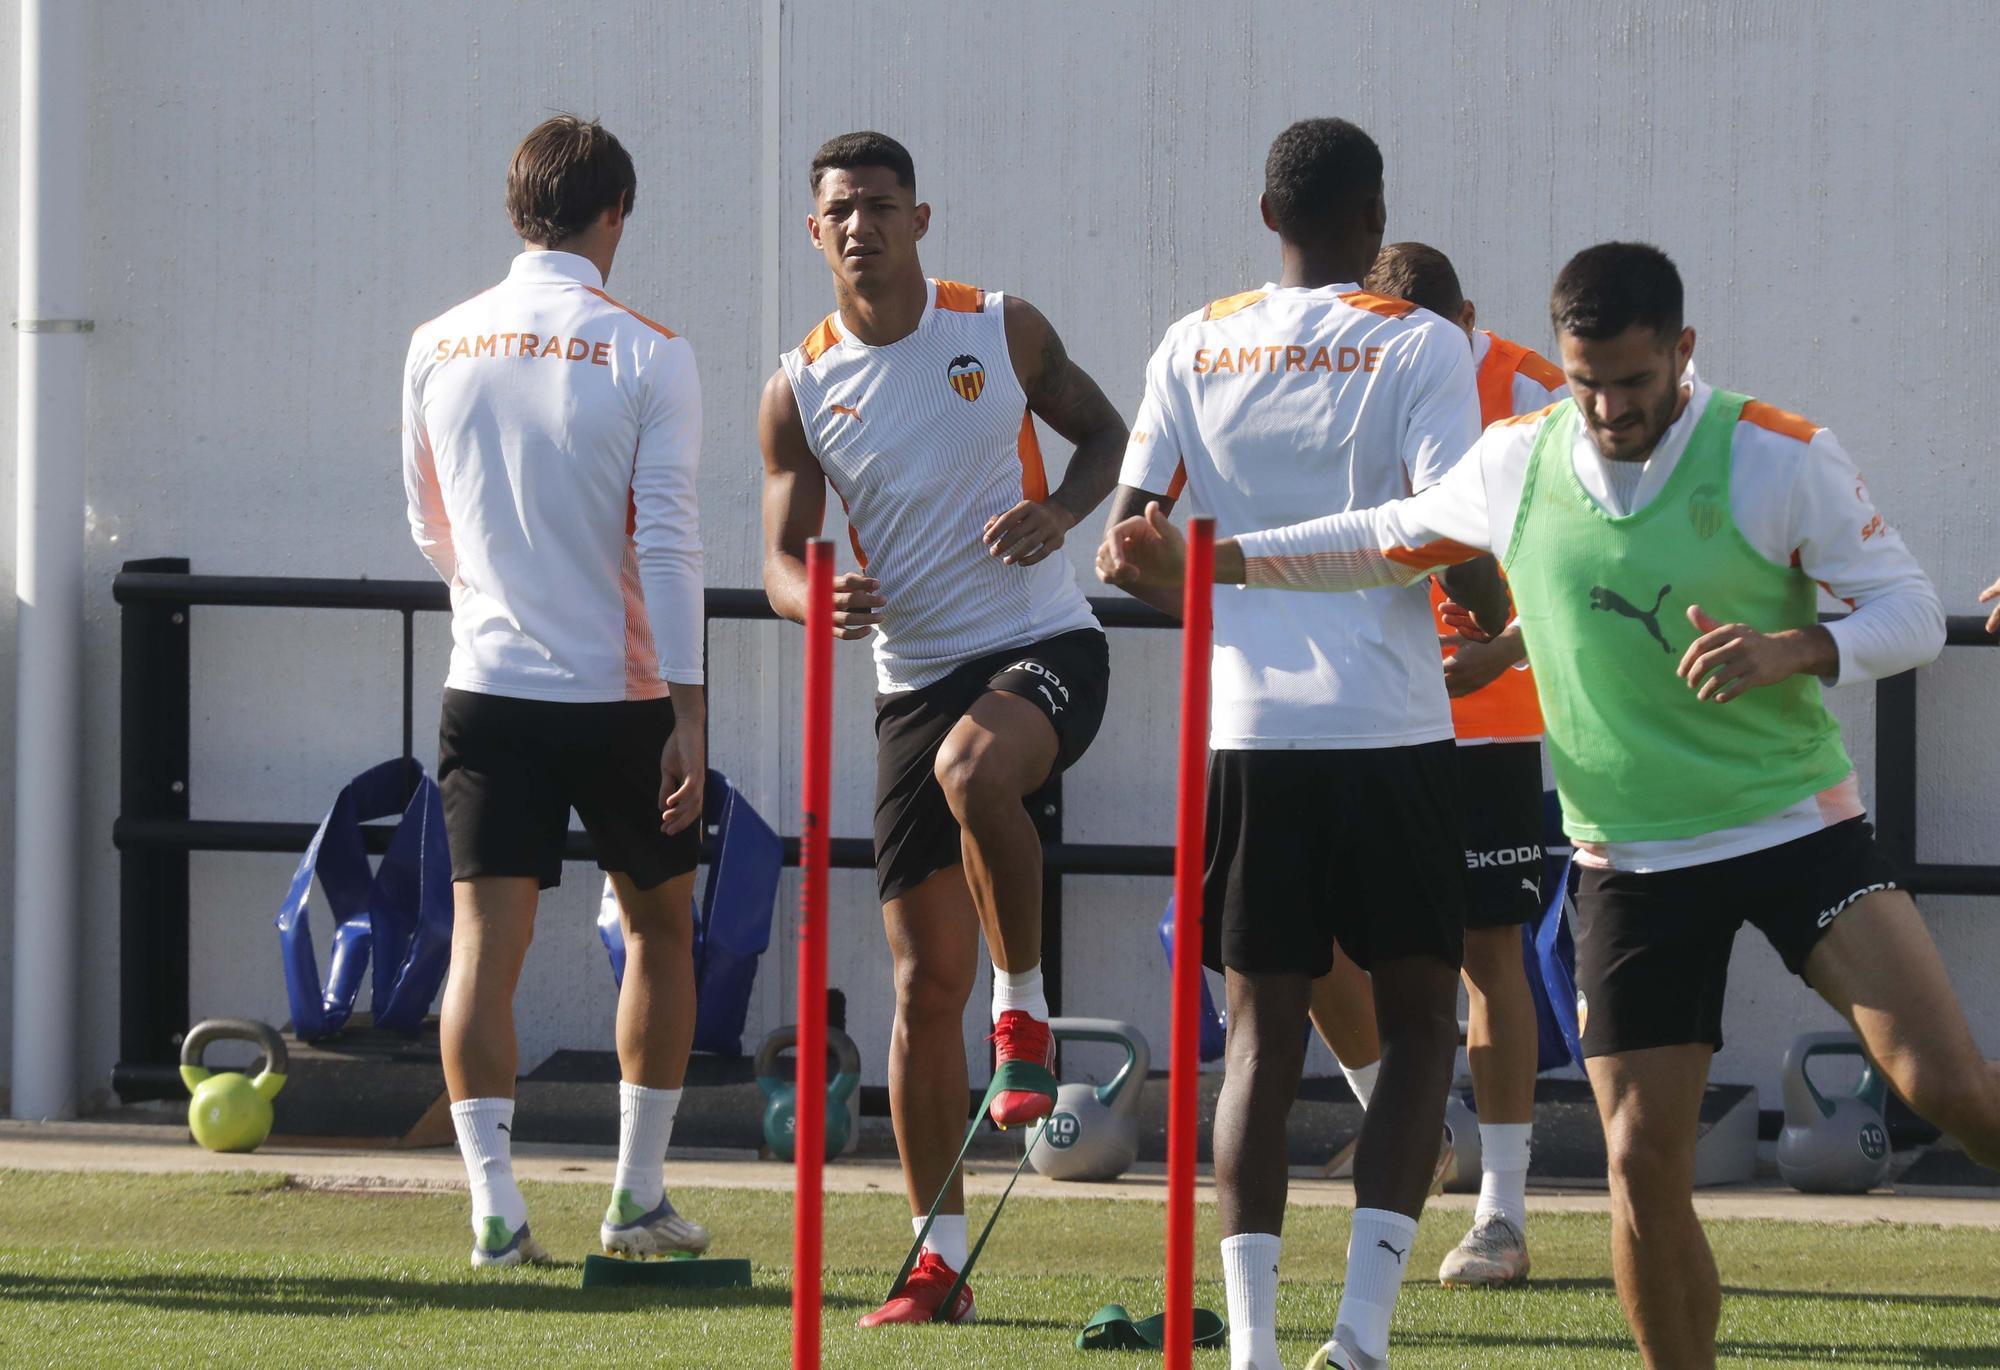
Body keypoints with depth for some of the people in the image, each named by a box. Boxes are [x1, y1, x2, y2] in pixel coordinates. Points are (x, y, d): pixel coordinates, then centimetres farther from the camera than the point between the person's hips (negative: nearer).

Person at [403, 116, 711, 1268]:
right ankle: (640, 1198, 16)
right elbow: (668, 544, -13)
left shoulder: (439, 349, 3)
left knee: (487, 936, 0)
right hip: (620, 691, -2)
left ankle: (496, 1206, -10)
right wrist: (686, 715, -12)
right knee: (660, 928, 15)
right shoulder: (646, 354, -8)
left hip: (490, 687, 2)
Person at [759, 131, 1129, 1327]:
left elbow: (1107, 432, 11)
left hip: (1046, 644, -3)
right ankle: (942, 1260, 8)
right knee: (927, 979, 0)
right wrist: (820, 599, -20)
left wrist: (1058, 512, -10)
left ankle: (1027, 1007, -14)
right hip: (915, 677, 3)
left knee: (972, 768, -38)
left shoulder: (1004, 329, 0)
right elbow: (784, 555, 4)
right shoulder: (801, 391, 3)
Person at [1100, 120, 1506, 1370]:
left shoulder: (1196, 348, 6)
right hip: (1393, 728, -3)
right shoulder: (1420, 346, -4)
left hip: (1251, 730, 3)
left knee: (1262, 1033, 8)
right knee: (1419, 1022, 9)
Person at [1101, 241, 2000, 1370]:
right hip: (1631, 859, 3)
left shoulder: (1781, 459, -11)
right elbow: (1391, 539, 19)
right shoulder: (1518, 462, 1)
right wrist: (1207, 563, 13)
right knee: (1644, 1162, -2)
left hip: (1798, 826, -3)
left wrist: (1793, 650, -28)